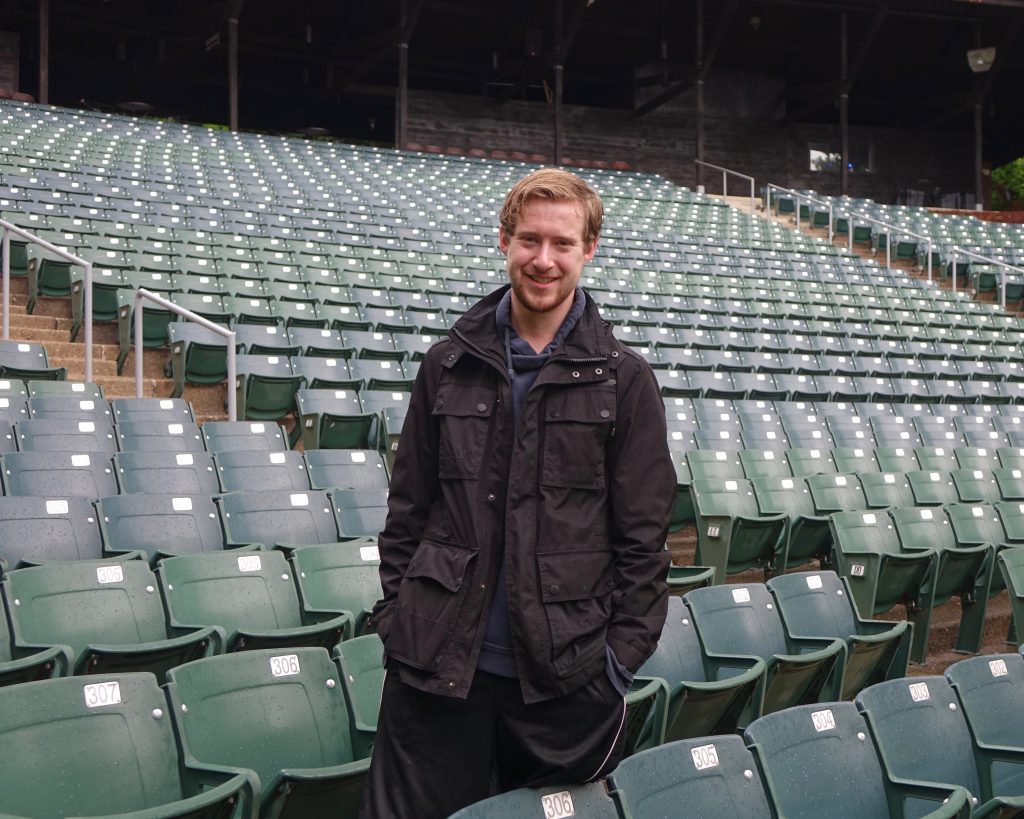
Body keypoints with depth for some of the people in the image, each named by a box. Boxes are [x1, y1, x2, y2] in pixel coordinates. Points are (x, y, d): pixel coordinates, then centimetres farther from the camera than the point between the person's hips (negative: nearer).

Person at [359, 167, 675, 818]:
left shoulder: (622, 380, 0)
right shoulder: (449, 365, 7)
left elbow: (643, 534, 0)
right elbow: (408, 508, 10)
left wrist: (623, 656, -5)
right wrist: (396, 612, 3)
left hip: (565, 674, -1)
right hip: (437, 663, 2)